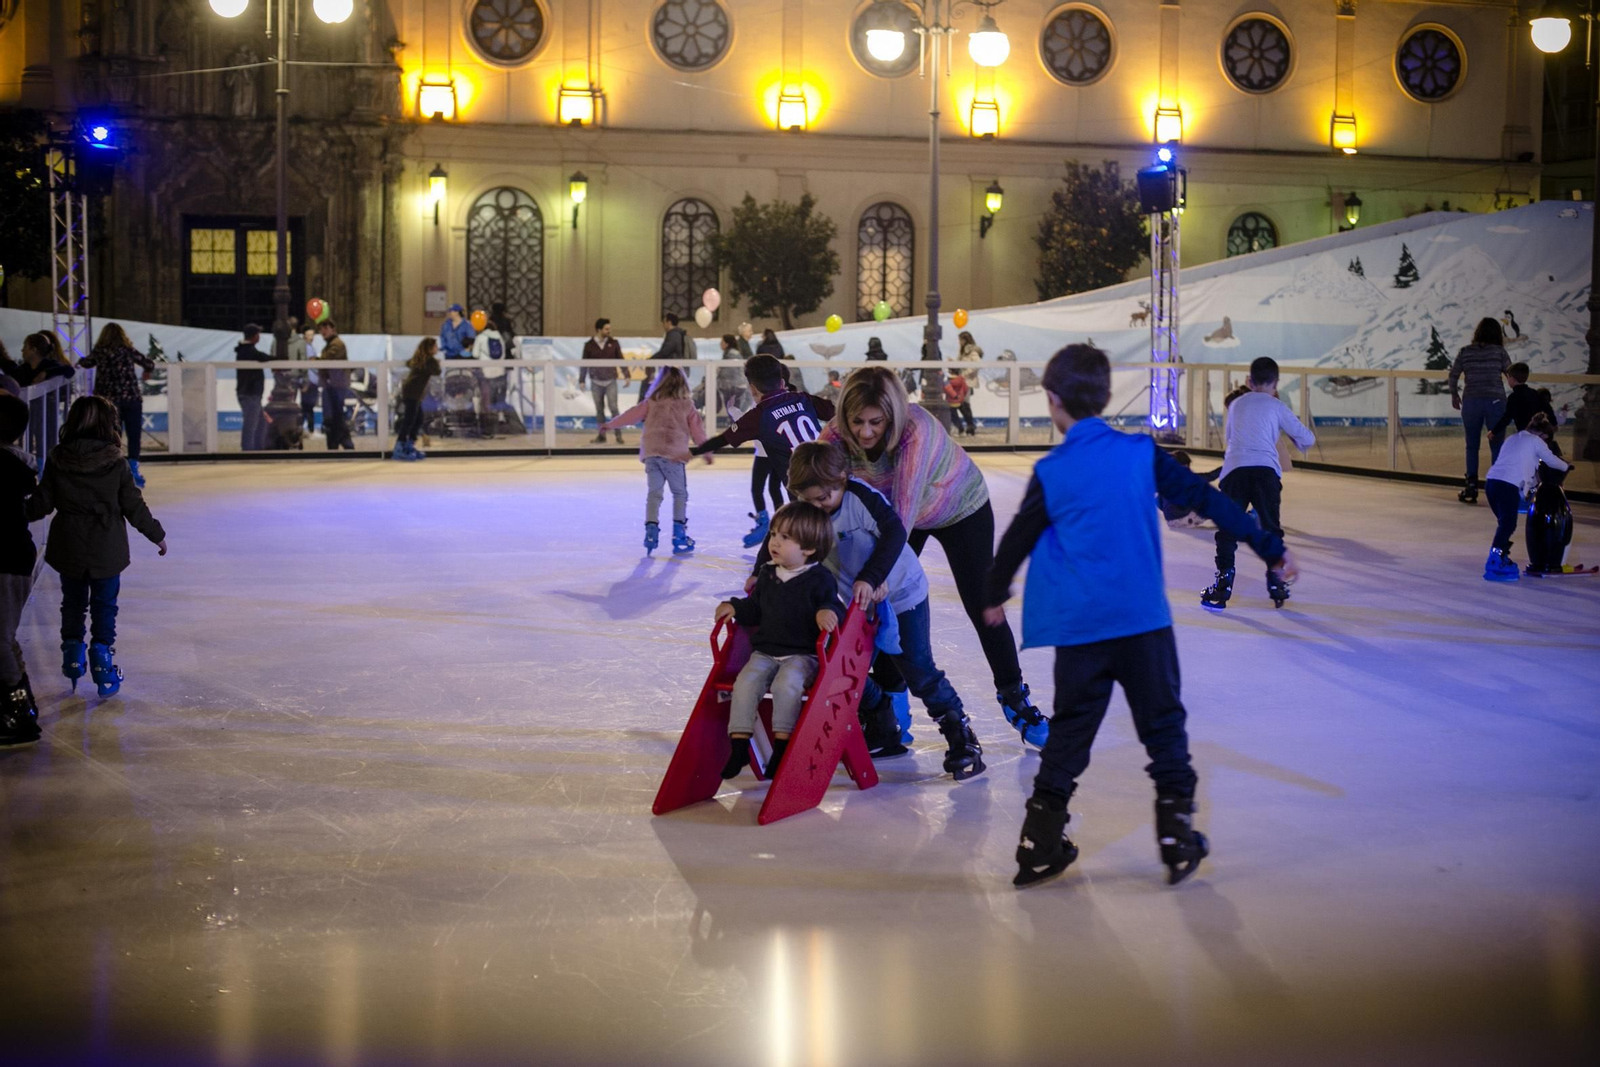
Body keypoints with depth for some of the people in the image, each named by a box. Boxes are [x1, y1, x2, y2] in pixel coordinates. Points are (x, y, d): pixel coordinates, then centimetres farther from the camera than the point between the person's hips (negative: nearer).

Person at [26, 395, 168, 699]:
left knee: (72, 603, 20)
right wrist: (156, 534, 8)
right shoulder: (116, 465, -13)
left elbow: (41, 504, -2)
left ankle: (72, 655, 24)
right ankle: (103, 664, 8)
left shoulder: (57, 463, -8)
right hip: (107, 549, -2)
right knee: (104, 606, 9)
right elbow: (134, 507, -6)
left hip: (69, 549, 2)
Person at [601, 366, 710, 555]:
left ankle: (651, 528, -3)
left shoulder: (652, 403, 11)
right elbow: (697, 430, 9)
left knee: (654, 492, 9)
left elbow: (632, 414, 15)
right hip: (673, 454, -2)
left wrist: (610, 424, 27)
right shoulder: (687, 405, 6)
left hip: (651, 453, 3)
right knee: (680, 493, 8)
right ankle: (679, 532, 3)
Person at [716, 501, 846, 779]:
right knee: (745, 682, -22)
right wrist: (735, 607, 6)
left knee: (786, 684, -34)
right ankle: (739, 744, -17)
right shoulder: (767, 575, 12)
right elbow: (755, 609, 23)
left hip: (803, 654, -5)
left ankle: (782, 744, -24)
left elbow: (834, 606, -8)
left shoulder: (820, 579, -4)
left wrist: (828, 612, -30)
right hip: (765, 652, 5)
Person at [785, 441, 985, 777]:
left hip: (902, 593, -6)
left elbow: (894, 533, -33)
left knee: (919, 671, -6)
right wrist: (760, 573, -10)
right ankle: (882, 731, 25)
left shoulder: (862, 497, -27)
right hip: (856, 603, 6)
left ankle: (960, 735, 7)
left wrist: (870, 578, -40)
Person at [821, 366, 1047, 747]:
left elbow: (905, 511, -47)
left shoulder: (915, 432, -42)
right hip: (896, 511, 4)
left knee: (982, 607, 1)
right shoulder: (837, 435, -28)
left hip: (962, 508, -4)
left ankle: (1015, 698, 20)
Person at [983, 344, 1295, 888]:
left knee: (1071, 727, 10)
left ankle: (1040, 842, 10)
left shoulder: (1051, 472, -3)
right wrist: (1269, 548, 10)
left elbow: (1017, 540, 7)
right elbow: (1208, 501, 2)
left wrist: (995, 594, 24)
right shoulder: (1141, 452, 0)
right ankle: (1177, 836, 10)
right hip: (1144, 618, 0)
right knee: (1162, 722, 10)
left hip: (1079, 626, 0)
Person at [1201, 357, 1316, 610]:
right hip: (1266, 470, -1)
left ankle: (1223, 582, -3)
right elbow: (1306, 438, 14)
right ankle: (1275, 582, 9)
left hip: (1235, 469, 1)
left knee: (1227, 529, 4)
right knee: (1270, 528, 10)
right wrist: (1306, 440, 37)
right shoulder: (1276, 407, 11)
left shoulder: (1236, 405, 21)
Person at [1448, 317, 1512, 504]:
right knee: (1497, 446, 6)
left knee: (1472, 446, 10)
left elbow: (1453, 375, 5)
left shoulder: (1465, 352, 2)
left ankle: (1471, 488, 9)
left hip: (1471, 401, 1)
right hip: (1495, 401, -1)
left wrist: (1454, 395, 19)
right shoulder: (1499, 351, -2)